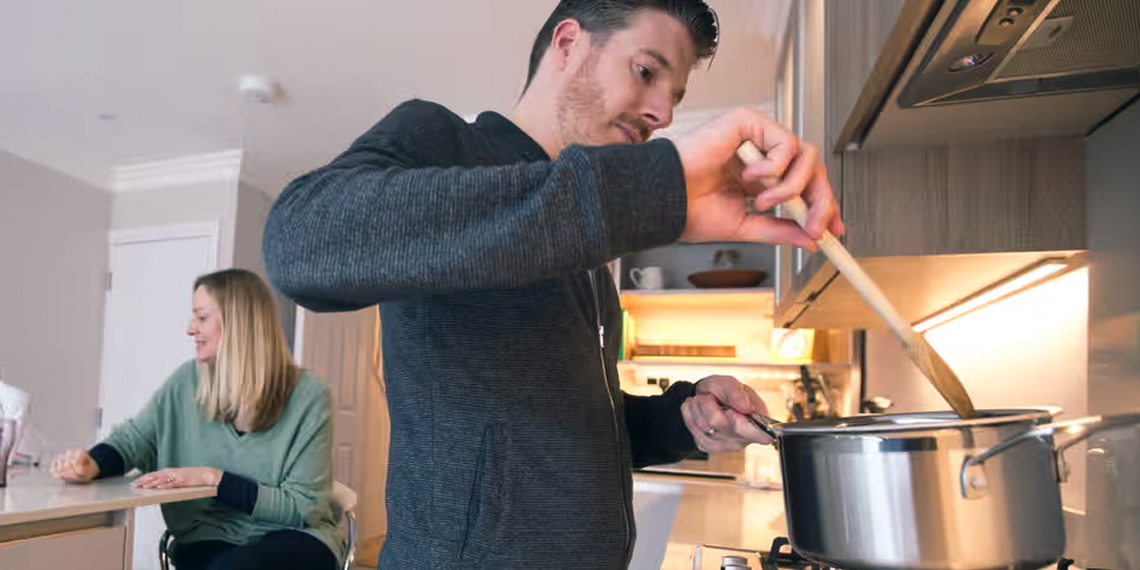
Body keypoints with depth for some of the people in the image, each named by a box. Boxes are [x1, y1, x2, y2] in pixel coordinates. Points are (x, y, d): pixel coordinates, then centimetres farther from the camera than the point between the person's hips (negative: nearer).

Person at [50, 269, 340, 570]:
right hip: (211, 536, 3)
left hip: (293, 538, -2)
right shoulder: (188, 381, 0)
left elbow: (302, 506, -13)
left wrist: (214, 478, -20)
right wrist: (93, 462, -14)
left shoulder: (308, 396, -13)